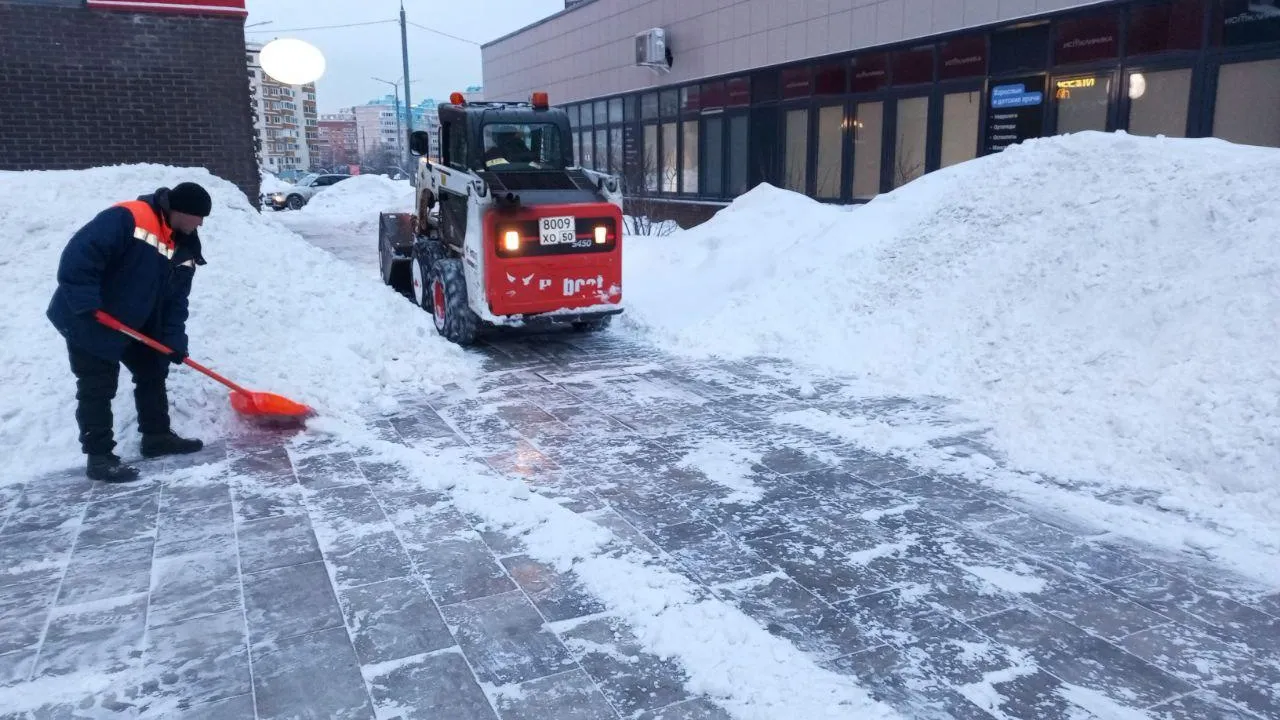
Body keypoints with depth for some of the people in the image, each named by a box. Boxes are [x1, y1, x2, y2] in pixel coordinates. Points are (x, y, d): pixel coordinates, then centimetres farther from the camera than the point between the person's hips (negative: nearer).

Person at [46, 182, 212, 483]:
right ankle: (99, 457, 6)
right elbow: (78, 256, -30)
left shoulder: (185, 249, 0)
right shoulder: (127, 218, -26)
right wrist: (86, 305, -31)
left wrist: (174, 340, -6)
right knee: (98, 388, -3)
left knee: (153, 372, 14)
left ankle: (157, 436, 28)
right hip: (87, 322, -8)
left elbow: (175, 300, 4)